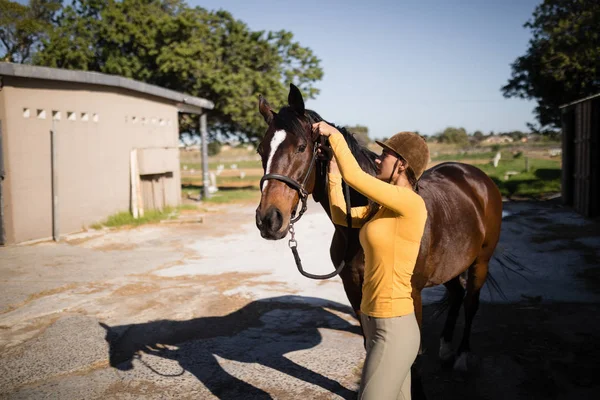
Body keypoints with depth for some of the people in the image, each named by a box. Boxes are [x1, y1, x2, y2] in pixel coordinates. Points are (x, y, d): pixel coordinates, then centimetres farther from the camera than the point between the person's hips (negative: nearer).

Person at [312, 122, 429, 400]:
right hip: (376, 323, 9)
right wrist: (333, 172, 9)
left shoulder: (410, 202, -18)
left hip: (393, 330, -9)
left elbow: (354, 176, -22)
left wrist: (335, 135, -8)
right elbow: (341, 217, 15)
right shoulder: (384, 208, 8)